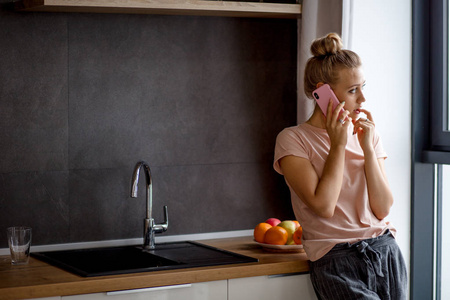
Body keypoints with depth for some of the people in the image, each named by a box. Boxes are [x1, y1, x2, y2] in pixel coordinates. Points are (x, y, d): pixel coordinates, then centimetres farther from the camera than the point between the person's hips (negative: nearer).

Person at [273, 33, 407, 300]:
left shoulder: (366, 134, 13)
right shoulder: (293, 139, -1)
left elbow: (383, 208, 5)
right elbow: (323, 206, -11)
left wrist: (368, 148, -2)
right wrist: (338, 145, -7)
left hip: (385, 250, 5)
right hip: (336, 258, -5)